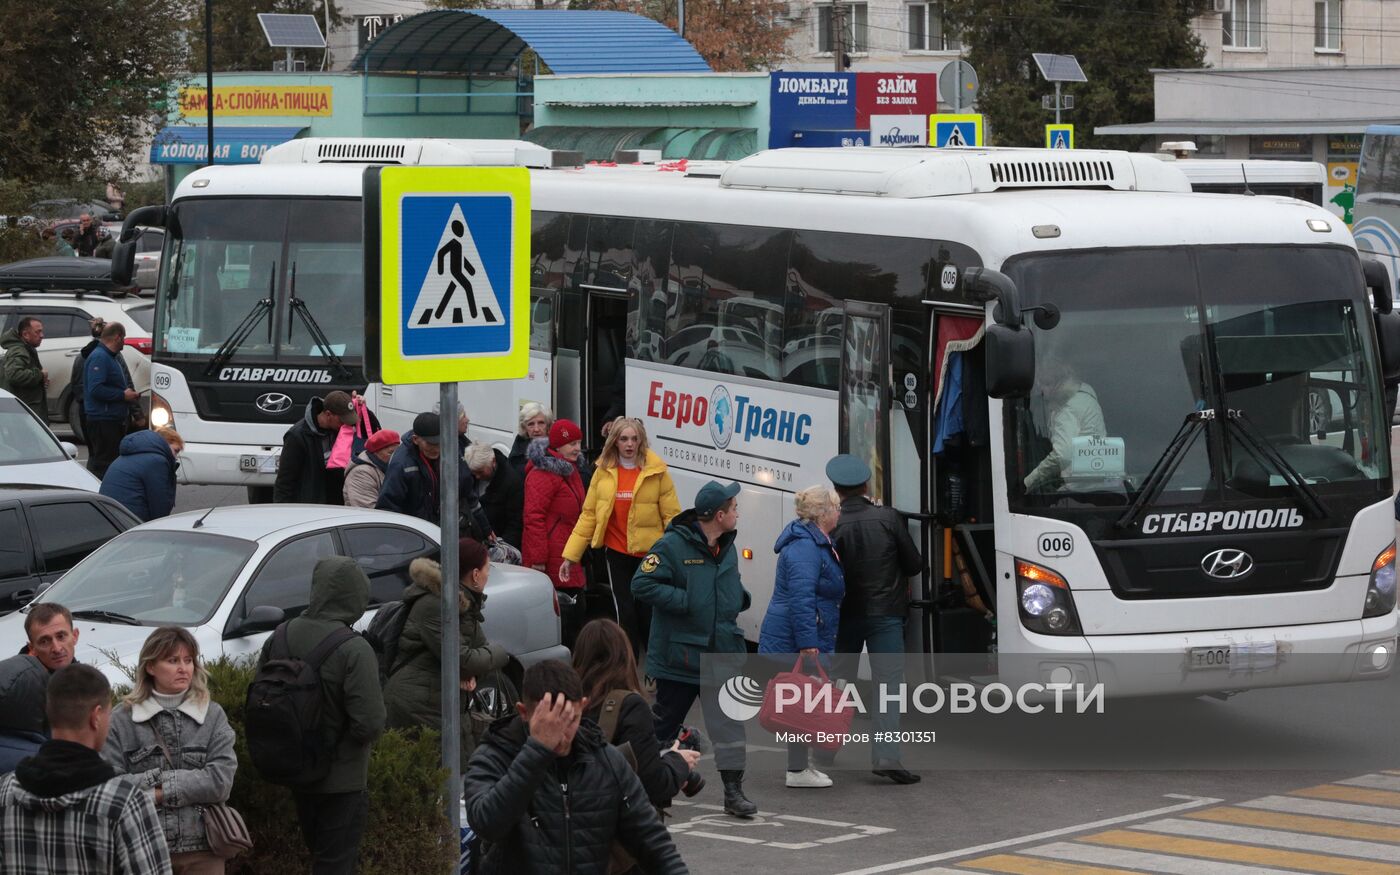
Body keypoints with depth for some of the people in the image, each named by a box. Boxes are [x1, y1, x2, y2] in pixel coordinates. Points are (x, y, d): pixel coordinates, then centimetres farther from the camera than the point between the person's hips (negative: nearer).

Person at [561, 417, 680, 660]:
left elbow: (671, 515, -7)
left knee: (648, 613, 3)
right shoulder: (604, 471, 0)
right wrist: (571, 555, 1)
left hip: (649, 554, -2)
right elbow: (589, 514, 4)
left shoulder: (656, 471, -8)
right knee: (625, 613, 6)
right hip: (617, 553, 2)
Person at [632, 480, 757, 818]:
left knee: (730, 723, -6)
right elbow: (642, 584, -20)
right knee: (664, 724, 11)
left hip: (723, 653, 5)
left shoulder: (727, 548, 9)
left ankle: (733, 791, -4)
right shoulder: (673, 545, -15)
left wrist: (740, 599, 5)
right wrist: (686, 602, -22)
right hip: (679, 657, -5)